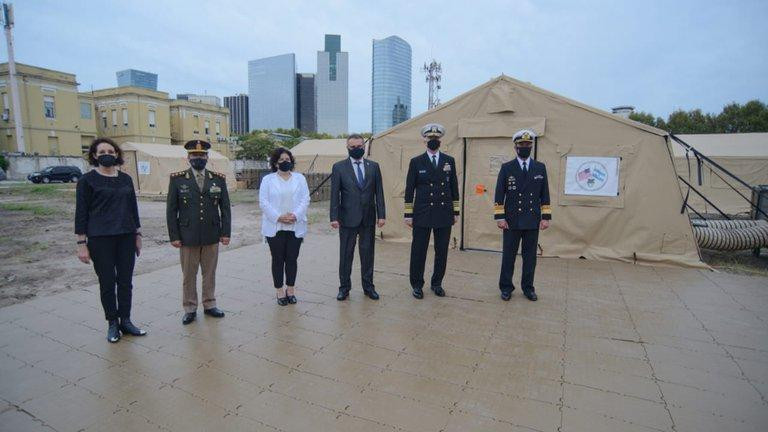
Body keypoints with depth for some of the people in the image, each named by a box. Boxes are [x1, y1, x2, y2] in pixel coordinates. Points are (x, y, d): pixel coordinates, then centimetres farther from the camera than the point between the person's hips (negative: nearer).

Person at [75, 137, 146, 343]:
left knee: (126, 281, 7)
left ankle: (125, 321, 19)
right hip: (100, 239, -3)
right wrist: (82, 243, -7)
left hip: (126, 237, 4)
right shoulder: (87, 180, -3)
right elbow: (81, 212, -3)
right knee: (107, 283, 5)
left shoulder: (126, 179, 8)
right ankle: (113, 323, 19)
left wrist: (137, 235, 11)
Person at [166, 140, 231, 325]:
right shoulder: (177, 179, -1)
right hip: (188, 237, -1)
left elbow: (225, 208, 4)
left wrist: (226, 232, -1)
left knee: (210, 273, 12)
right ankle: (190, 309, 23)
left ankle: (209, 305, 27)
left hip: (212, 237, 1)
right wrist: (174, 236, -5)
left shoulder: (219, 179, 3)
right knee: (189, 275, 9)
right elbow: (171, 210, -1)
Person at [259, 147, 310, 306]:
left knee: (292, 259, 7)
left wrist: (295, 215, -14)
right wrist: (278, 217, -15)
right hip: (275, 227, -1)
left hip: (295, 227, 1)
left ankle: (291, 290, 20)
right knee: (278, 259, 5)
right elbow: (263, 202, -4)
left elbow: (305, 199, 1)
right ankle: (280, 291, 16)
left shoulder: (300, 178, 8)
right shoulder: (268, 179, 3)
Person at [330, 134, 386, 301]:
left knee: (368, 253, 10)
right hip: (348, 218, -2)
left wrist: (381, 215, -1)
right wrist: (334, 217, -9)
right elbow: (335, 194, -3)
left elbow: (379, 192, 5)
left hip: (368, 218, 2)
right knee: (346, 254, 7)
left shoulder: (373, 166, 6)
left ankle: (368, 286, 23)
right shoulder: (339, 167, 0)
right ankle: (344, 287, 21)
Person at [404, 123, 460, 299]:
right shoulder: (416, 162, 2)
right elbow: (409, 190, 1)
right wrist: (408, 214, -2)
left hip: (444, 215, 2)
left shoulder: (449, 161, 8)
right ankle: (417, 285, 17)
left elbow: (454, 188, 11)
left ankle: (437, 283, 24)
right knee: (418, 251, 3)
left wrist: (456, 212, 8)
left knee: (442, 251, 8)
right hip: (422, 215, -2)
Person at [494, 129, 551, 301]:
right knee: (508, 256, 6)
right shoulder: (506, 168, 1)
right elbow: (499, 195, -1)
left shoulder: (540, 168, 7)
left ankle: (528, 287, 22)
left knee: (530, 256, 9)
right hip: (512, 221, -2)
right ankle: (506, 287, 17)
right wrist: (499, 217, -7)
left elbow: (544, 195, 7)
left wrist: (546, 217, 2)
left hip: (533, 221, 2)